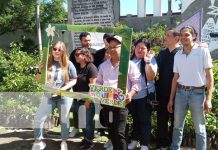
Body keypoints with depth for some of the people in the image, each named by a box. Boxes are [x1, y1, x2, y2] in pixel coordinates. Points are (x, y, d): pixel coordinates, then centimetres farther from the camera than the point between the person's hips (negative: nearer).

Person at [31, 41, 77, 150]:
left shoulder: (68, 64, -4)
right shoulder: (47, 63, 1)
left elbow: (74, 80, -5)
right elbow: (38, 80, 8)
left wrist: (63, 89, -18)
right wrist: (40, 71, -12)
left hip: (64, 96, -2)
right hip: (49, 96, 2)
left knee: (64, 119, 10)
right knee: (38, 118, -2)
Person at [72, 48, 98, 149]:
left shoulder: (91, 67, -13)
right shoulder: (77, 67, 9)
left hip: (87, 100, -7)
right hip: (77, 99, 7)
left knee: (88, 121, 3)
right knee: (82, 121, 15)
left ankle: (90, 141, 19)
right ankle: (85, 138, 31)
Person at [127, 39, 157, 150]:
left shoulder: (150, 59, -6)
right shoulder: (130, 59, 5)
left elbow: (151, 77, -17)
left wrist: (148, 62, -25)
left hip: (144, 96, -4)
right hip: (131, 95, 4)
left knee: (144, 120, 5)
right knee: (135, 119, 18)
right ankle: (134, 140, 32)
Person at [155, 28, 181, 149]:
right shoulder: (162, 53, 10)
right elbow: (157, 71, 13)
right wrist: (157, 88, 4)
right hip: (162, 93, 6)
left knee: (175, 120, 10)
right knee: (161, 120, 12)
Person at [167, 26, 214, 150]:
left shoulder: (203, 51, -3)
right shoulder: (178, 55, 9)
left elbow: (209, 75, -4)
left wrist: (208, 98, -10)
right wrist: (171, 99, 12)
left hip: (197, 92, -4)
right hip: (181, 92, 4)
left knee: (199, 129, 5)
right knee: (177, 125, 13)